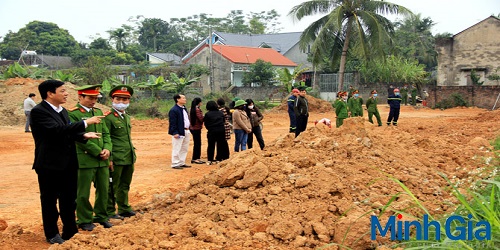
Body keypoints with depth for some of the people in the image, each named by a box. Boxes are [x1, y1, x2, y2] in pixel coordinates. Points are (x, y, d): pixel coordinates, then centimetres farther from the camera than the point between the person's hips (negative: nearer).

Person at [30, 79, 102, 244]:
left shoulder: (62, 111, 12)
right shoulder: (38, 111, -16)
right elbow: (57, 130, -27)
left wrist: (84, 136, -5)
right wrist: (86, 123, -26)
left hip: (68, 163, 8)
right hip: (50, 164, -8)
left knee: (69, 199, 16)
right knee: (50, 200, 8)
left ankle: (70, 231, 29)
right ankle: (52, 234, 23)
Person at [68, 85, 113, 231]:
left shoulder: (98, 112, 13)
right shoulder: (73, 114, -9)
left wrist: (107, 149, -5)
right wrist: (98, 152, -15)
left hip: (102, 160, 6)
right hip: (84, 160, -6)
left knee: (103, 189, 13)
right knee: (83, 193, 5)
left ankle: (101, 216, 29)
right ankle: (84, 221, 19)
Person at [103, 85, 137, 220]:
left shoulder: (127, 117, 16)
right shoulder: (108, 117, -10)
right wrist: (109, 158, -17)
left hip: (129, 158, 8)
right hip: (116, 159, -8)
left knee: (125, 185, 18)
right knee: (112, 186, 3)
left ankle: (124, 208, 29)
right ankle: (110, 212, 13)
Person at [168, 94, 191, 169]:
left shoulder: (184, 108, 15)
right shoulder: (174, 110, -15)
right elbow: (172, 123, -18)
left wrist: (188, 129, 17)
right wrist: (175, 133, -22)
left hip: (186, 131, 10)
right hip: (179, 132, -10)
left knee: (184, 149, 15)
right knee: (177, 149, -2)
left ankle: (182, 163, 25)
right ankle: (175, 164, 5)